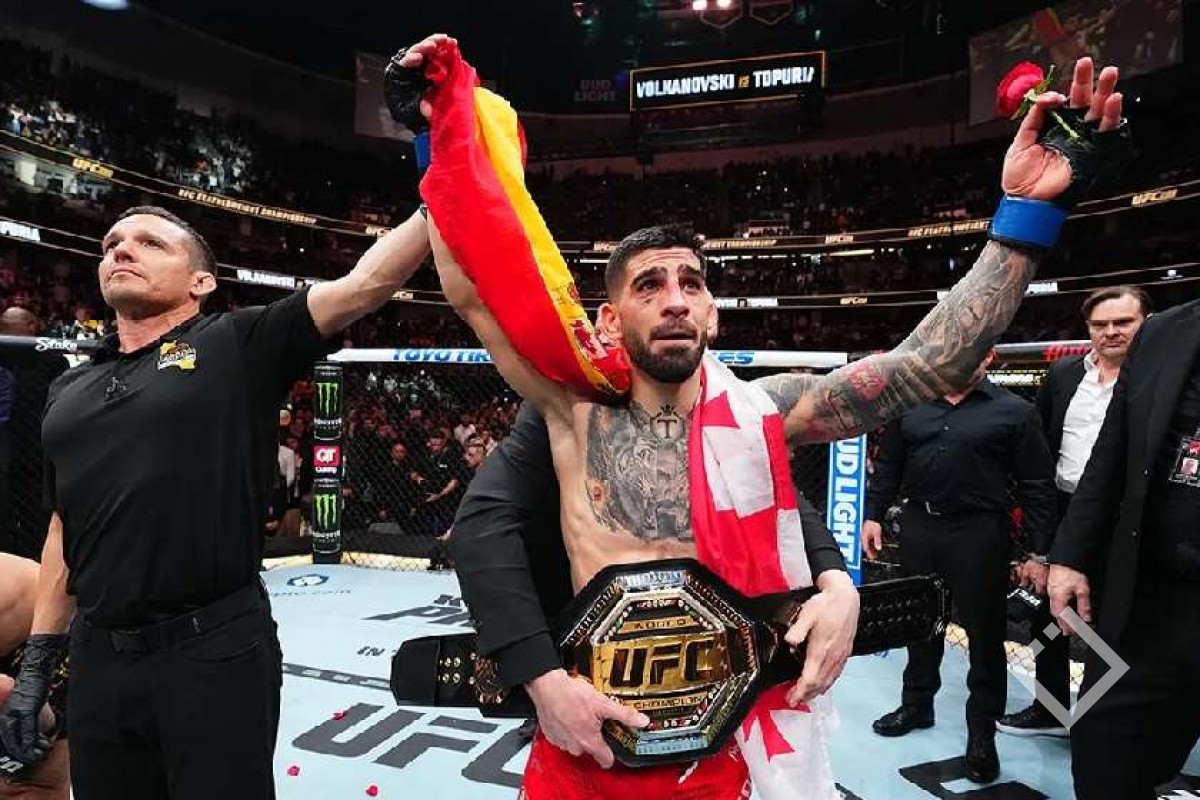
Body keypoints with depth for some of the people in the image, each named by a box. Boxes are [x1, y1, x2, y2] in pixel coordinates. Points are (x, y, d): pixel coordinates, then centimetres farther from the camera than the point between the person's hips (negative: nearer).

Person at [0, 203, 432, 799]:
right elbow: (66, 527, 16)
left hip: (217, 652, -5)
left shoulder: (239, 346, -3)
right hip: (98, 659, 5)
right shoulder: (69, 390, 12)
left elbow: (366, 282, -12)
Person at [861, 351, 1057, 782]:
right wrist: (873, 514, 7)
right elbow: (888, 467, 13)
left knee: (985, 632, 5)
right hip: (918, 528, 4)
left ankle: (982, 734, 21)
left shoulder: (1014, 412, -3)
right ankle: (917, 704, 35)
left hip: (979, 534, -3)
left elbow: (1037, 487, -4)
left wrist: (1040, 551, -8)